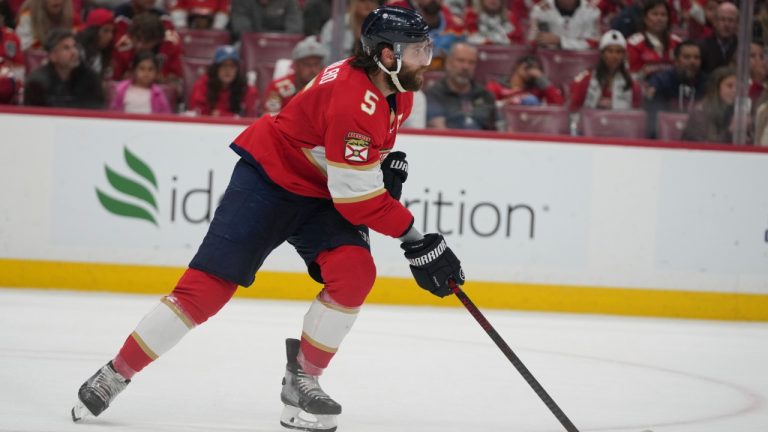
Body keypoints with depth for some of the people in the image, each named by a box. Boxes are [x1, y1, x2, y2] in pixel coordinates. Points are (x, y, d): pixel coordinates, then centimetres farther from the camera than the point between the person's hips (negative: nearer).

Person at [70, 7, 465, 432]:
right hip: (269, 177, -8)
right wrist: (416, 240, -25)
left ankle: (302, 380, -4)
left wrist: (388, 160, 6)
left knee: (355, 271, -18)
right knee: (208, 285, -10)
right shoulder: (353, 100, -31)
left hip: (319, 193, 8)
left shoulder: (396, 89, -3)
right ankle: (116, 373, 2)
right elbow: (355, 197, -29)